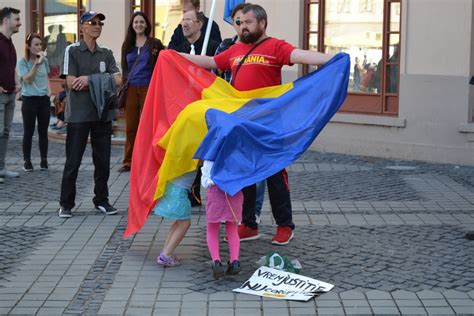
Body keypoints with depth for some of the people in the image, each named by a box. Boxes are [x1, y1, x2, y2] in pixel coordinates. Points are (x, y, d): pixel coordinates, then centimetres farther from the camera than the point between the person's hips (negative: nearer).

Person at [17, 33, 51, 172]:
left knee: (43, 131, 7)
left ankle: (44, 160, 13)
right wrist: (36, 64, -22)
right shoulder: (22, 62, -7)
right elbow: (28, 79, -15)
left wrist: (49, 91, 6)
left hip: (44, 99, 4)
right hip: (29, 99, -3)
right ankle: (27, 161, 9)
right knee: (28, 132, 1)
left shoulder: (44, 60, 5)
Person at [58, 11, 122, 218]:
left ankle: (101, 200, 19)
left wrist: (90, 79, -12)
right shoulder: (72, 51, 0)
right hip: (78, 114, -4)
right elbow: (72, 83, -10)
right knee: (73, 161, 0)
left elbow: (118, 80, -2)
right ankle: (66, 203, 9)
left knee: (103, 160, 7)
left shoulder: (106, 54, 11)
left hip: (103, 113, 4)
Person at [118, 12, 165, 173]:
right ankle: (129, 161, 11)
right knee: (130, 126, 4)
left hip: (148, 88, -3)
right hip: (131, 89, 3)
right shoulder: (127, 45, 12)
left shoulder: (154, 44, 1)